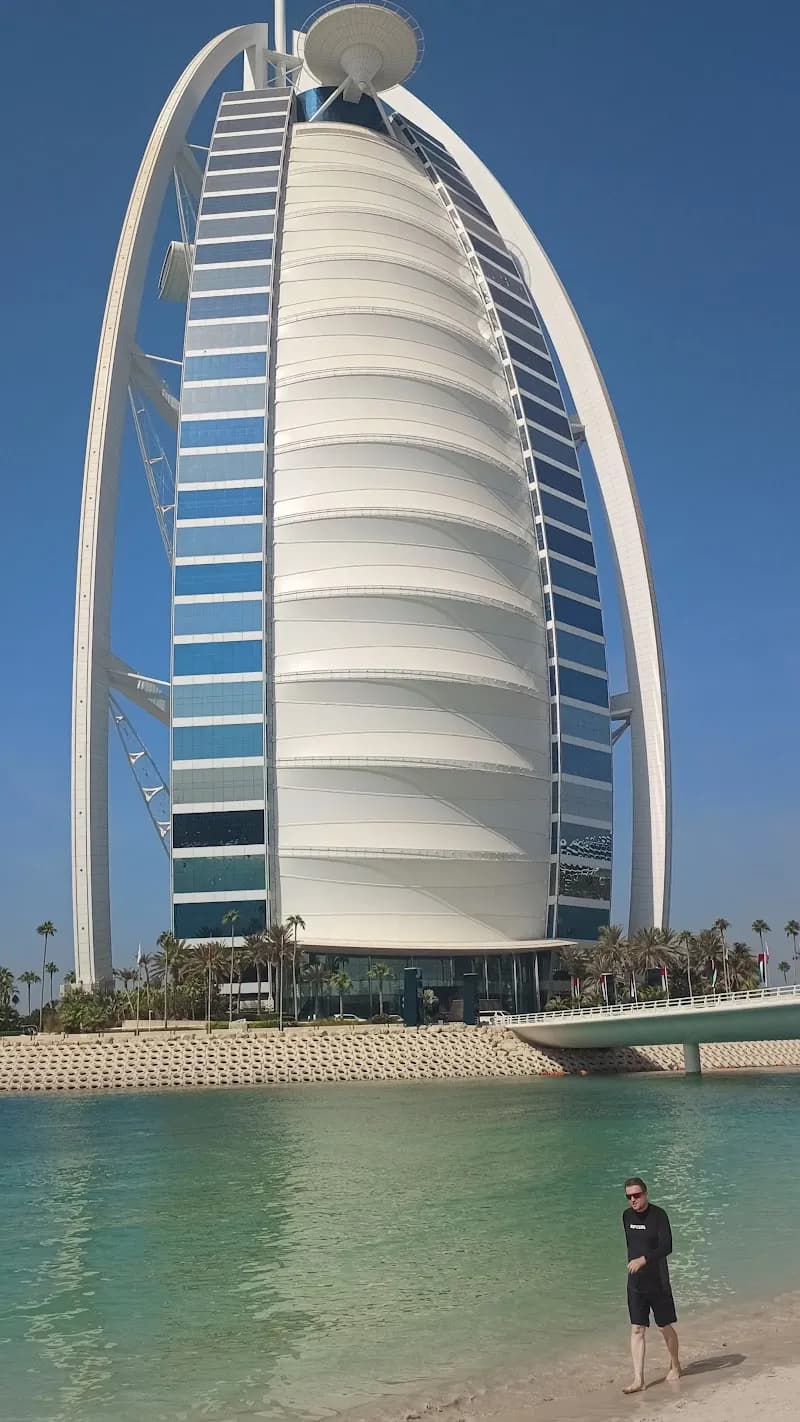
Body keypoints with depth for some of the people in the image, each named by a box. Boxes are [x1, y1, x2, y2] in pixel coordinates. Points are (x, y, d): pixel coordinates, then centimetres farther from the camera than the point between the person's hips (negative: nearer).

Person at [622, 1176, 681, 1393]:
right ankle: (638, 1379, 0)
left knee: (665, 1327, 10)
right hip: (635, 1284, 4)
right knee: (637, 1329, -1)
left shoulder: (658, 1215, -14)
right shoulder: (627, 1216, 4)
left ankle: (675, 1366, 34)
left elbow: (667, 1247, -23)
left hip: (658, 1282, -4)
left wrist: (643, 1259, -32)